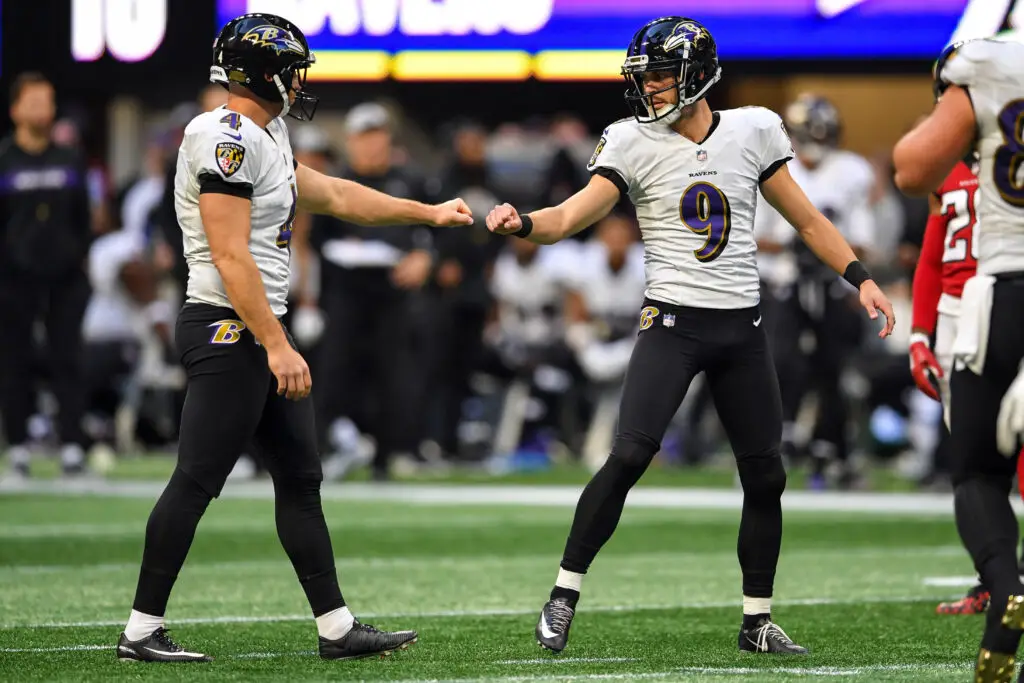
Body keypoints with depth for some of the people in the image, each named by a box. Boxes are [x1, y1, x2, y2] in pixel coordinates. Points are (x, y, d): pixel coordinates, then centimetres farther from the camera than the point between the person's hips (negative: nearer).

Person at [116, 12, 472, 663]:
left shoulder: (264, 139, 16)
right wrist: (276, 346, -23)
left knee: (301, 480, 10)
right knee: (197, 481, -7)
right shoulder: (228, 139, -16)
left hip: (259, 332, 11)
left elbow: (331, 195, 29)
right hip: (229, 331, -11)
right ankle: (142, 630, -2)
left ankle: (338, 627, 13)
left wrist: (429, 213, 34)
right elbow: (231, 256, -21)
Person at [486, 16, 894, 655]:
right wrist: (523, 223, -33)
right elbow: (573, 216, -13)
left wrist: (861, 277, 3)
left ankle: (758, 620, 18)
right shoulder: (634, 145, -3)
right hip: (673, 323, -3)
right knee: (629, 456, -18)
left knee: (765, 476, 5)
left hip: (742, 327, 3)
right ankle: (566, 592, -9)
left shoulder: (754, 131, 3)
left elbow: (807, 219, 11)